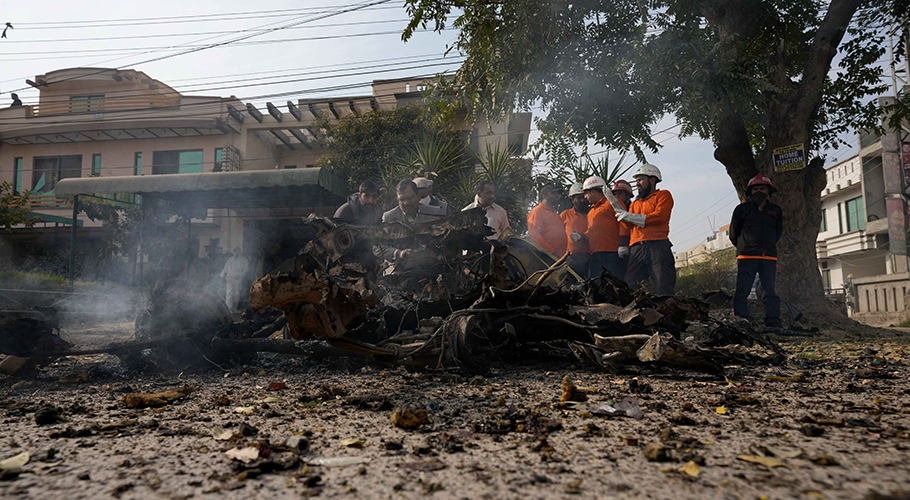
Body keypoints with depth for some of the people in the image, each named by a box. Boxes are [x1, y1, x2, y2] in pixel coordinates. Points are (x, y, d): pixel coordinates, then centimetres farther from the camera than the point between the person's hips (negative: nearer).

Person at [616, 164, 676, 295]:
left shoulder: (663, 195, 13)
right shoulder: (635, 203, 28)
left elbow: (659, 216, -5)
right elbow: (629, 226, 16)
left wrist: (631, 216, -4)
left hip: (657, 245, -5)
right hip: (636, 248, 5)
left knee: (663, 289, -8)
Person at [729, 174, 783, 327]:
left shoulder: (775, 210, 16)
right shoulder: (742, 208, 7)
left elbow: (778, 232, 26)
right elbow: (734, 233, 13)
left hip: (769, 257, 3)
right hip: (746, 257, -2)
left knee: (770, 291, 2)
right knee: (742, 291, -4)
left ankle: (773, 323, 5)